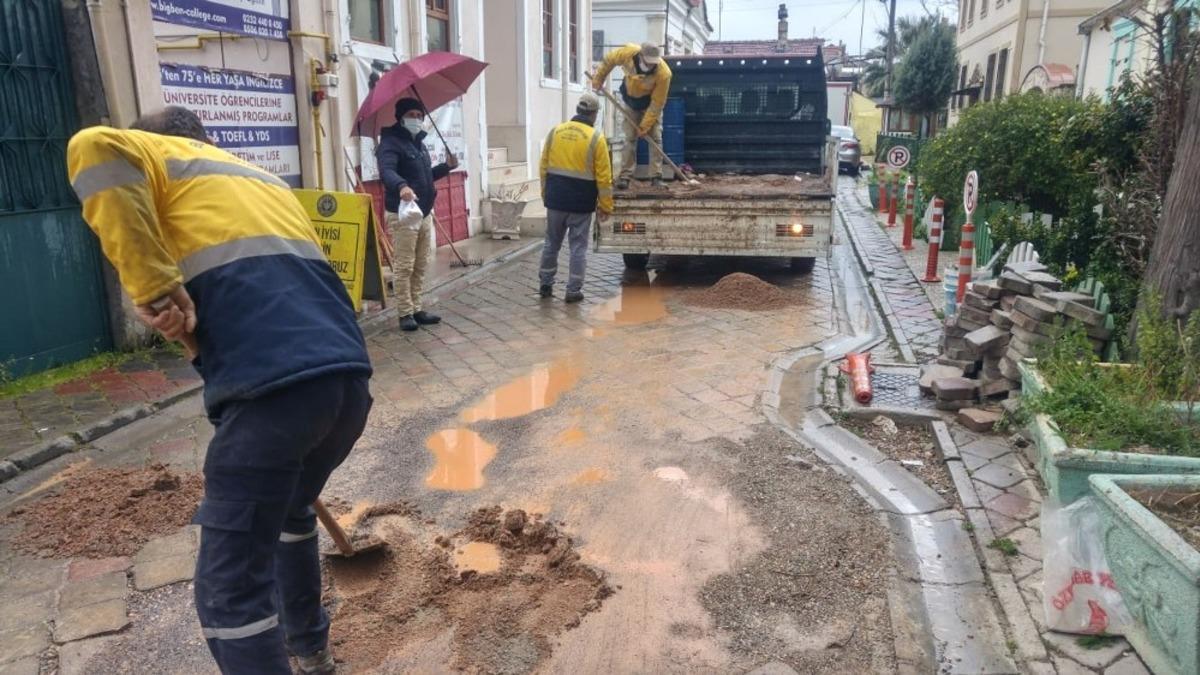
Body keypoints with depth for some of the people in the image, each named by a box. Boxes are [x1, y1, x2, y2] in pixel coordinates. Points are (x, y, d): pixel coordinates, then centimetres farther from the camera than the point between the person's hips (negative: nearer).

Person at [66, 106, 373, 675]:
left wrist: (152, 285, -12)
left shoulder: (164, 157, 15)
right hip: (349, 375, 8)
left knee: (230, 589, 3)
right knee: (290, 511, 32)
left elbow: (95, 150, -10)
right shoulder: (268, 181, 34)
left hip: (274, 387, -8)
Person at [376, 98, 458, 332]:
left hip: (425, 213, 9)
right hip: (402, 215, -9)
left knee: (421, 266, 12)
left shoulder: (419, 143, 19)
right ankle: (405, 313, 0)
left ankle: (416, 309, 20)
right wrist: (401, 186, -50)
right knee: (404, 266, -6)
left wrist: (447, 166, 15)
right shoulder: (391, 143, -10)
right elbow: (386, 171, -30)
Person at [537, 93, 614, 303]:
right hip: (581, 202, -4)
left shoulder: (555, 131, 3)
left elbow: (544, 167, 9)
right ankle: (573, 290, 7)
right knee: (578, 247, 5)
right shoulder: (596, 138, -9)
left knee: (551, 243, 15)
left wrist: (546, 195, 19)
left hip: (555, 199, 4)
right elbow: (603, 177, -9)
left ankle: (545, 285, 23)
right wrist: (605, 206, -1)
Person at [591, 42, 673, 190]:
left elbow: (657, 104, -29)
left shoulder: (663, 73, -36)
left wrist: (644, 126, -28)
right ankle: (625, 177, 1)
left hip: (651, 103, -2)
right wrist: (598, 79, 0)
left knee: (655, 138, -7)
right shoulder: (629, 52, -30)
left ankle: (656, 177, -3)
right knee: (628, 138, 0)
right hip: (630, 101, 2)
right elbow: (609, 60, -8)